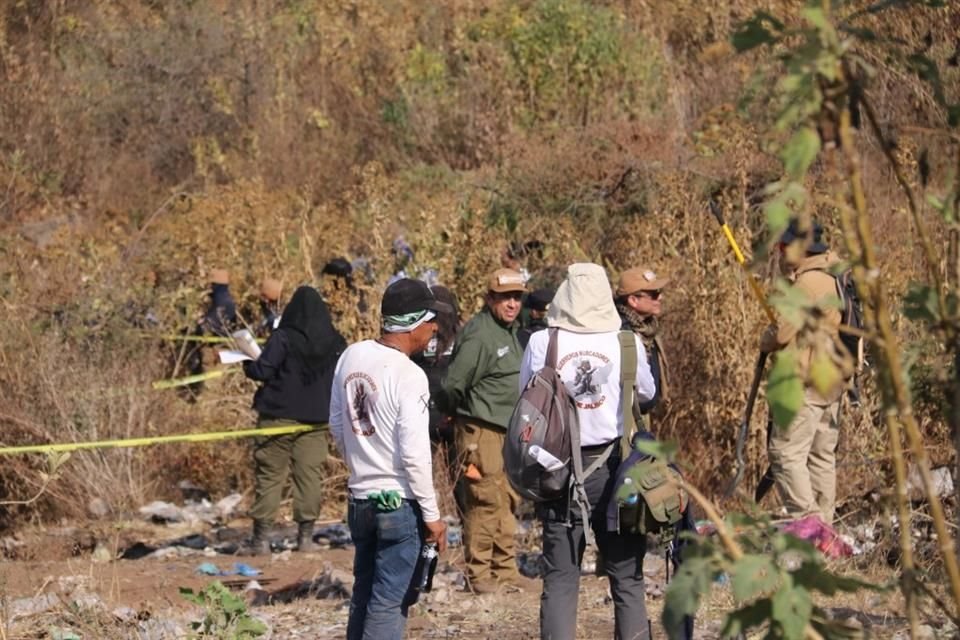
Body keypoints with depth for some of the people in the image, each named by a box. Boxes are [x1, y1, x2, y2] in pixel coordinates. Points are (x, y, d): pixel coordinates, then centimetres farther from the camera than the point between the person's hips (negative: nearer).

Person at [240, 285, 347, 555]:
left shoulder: (283, 338, -11)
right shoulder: (335, 343, 3)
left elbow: (263, 371, -14)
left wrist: (247, 364, 5)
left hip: (279, 416, -3)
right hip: (316, 419, 3)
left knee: (269, 476, 2)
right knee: (310, 475, 7)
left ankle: (260, 538, 1)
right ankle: (306, 536, 7)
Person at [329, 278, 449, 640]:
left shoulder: (351, 358, 4)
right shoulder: (408, 376, -18)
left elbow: (337, 424, 13)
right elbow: (415, 454, -19)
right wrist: (432, 514, -11)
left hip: (360, 498, 7)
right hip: (400, 502, -7)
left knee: (363, 596, 17)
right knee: (388, 603, -2)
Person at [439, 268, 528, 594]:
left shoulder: (512, 332, 13)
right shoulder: (479, 335, -17)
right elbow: (454, 384, -17)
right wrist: (459, 413, 0)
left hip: (508, 430, 10)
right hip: (482, 430, -10)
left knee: (508, 500, 13)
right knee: (484, 501, -7)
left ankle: (505, 570, 20)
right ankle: (478, 574, -2)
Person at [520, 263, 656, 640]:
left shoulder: (541, 344, -6)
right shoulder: (627, 344, -6)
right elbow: (647, 393, 10)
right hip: (613, 468, 0)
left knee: (559, 579, 4)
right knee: (627, 577, 8)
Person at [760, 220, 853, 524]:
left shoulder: (807, 284, -16)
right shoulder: (831, 280, 14)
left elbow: (782, 333, -18)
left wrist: (766, 341, 2)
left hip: (806, 383, -10)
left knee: (786, 452, -9)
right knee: (822, 455, 13)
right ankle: (824, 524, 16)